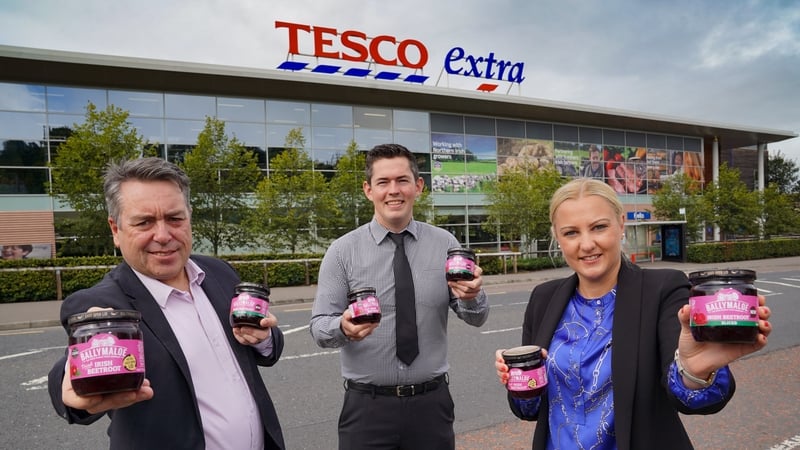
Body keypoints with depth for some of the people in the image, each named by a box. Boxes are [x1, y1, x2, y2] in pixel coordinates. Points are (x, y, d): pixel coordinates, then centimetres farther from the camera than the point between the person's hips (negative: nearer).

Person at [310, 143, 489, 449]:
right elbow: (319, 327, -7)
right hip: (366, 406, -1)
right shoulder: (342, 251, -6)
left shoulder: (445, 244, -2)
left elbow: (476, 318, -1)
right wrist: (343, 327, -29)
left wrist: (471, 296, -23)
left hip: (432, 403, 2)